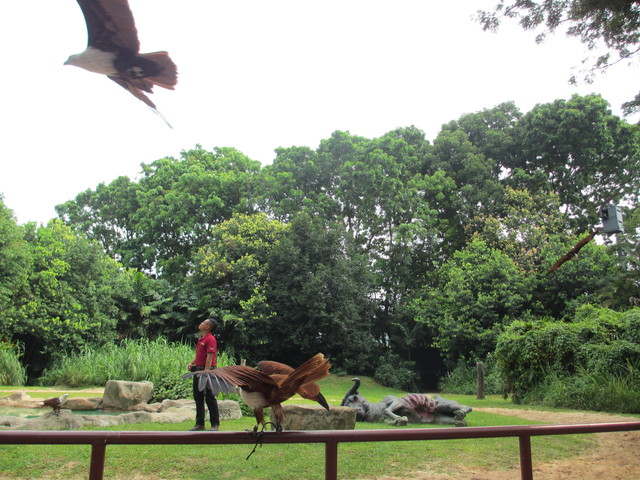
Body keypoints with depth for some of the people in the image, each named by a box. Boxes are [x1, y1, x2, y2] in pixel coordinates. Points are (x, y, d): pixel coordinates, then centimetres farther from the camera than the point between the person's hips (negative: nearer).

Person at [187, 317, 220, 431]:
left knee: (210, 398, -3)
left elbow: (209, 357, -19)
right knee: (198, 397, 12)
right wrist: (192, 363, 8)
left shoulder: (210, 339, -13)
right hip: (198, 370, 10)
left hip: (207, 370, -9)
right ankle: (200, 424, 21)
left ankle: (215, 424, 5)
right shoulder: (201, 339, 16)